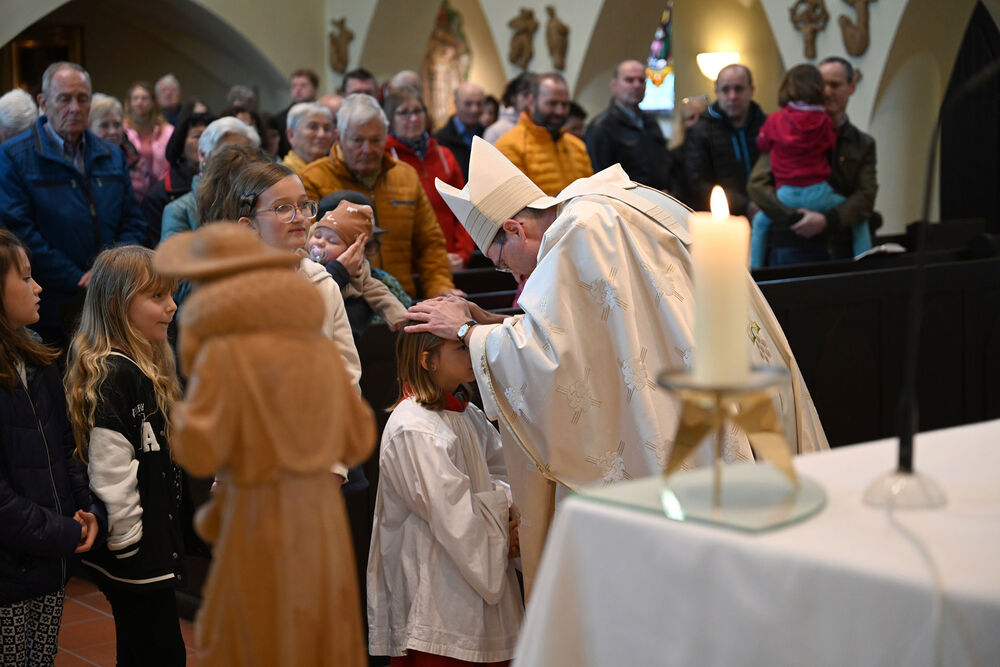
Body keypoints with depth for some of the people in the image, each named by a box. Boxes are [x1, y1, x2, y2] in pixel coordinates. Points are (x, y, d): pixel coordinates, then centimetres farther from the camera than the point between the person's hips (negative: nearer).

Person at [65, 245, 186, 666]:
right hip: (136, 553, -10)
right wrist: (128, 543, -18)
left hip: (154, 545, 10)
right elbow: (110, 473, -24)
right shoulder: (115, 375, -20)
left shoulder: (145, 368, 13)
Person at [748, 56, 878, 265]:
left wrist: (826, 221, -16)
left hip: (841, 250, 2)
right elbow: (757, 183, -1)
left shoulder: (863, 144, 15)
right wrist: (793, 218, -13)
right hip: (794, 247, -2)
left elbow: (866, 196, 1)